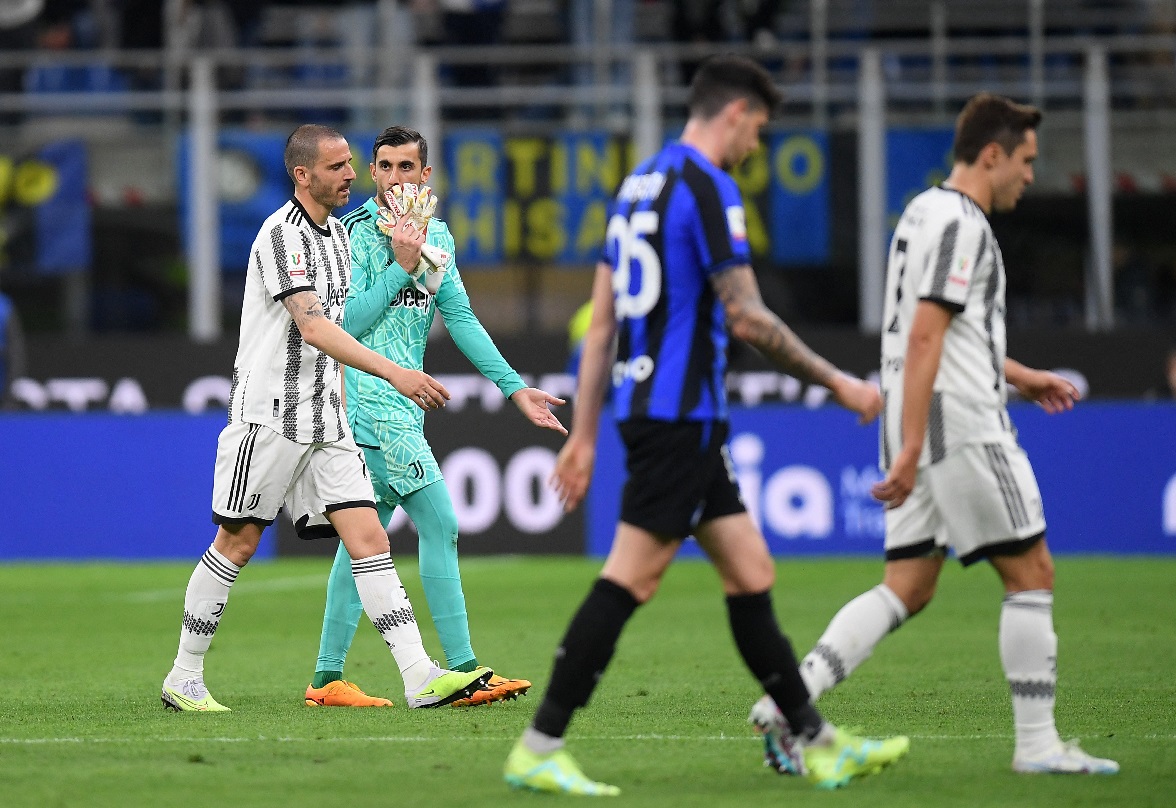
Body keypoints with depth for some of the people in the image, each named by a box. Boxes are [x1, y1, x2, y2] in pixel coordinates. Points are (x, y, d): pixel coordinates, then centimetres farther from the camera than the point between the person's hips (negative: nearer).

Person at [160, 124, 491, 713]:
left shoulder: (337, 234, 14)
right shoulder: (282, 234, -14)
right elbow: (313, 328, -25)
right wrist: (393, 373, -33)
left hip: (325, 417, 7)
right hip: (268, 414, -7)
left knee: (367, 538, -3)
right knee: (237, 543, -1)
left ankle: (420, 679, -12)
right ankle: (183, 679, 11)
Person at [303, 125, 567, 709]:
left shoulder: (436, 235, 14)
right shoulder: (355, 233, -9)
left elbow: (461, 318, 13)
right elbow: (348, 322, -15)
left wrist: (513, 387, 8)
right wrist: (402, 265, -19)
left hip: (403, 407, 8)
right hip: (372, 401, -8)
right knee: (439, 524, -11)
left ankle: (327, 679, 10)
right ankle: (463, 671, -10)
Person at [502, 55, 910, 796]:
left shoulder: (641, 184, 16)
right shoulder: (708, 187, -12)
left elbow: (602, 320, 16)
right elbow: (747, 318, -17)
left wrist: (584, 434, 17)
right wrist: (840, 384, -8)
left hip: (645, 405, 10)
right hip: (680, 413, -10)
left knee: (751, 572, 11)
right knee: (632, 578, -9)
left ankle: (815, 743, 14)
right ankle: (539, 748, -9)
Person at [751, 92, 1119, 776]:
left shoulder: (927, 211, 19)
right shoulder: (961, 224, -13)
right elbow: (923, 340, -20)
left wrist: (1019, 376, 37)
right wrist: (910, 450, -24)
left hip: (920, 426, 10)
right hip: (960, 423, -10)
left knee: (908, 589, 6)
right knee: (1032, 572, -1)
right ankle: (1037, 743, 1)